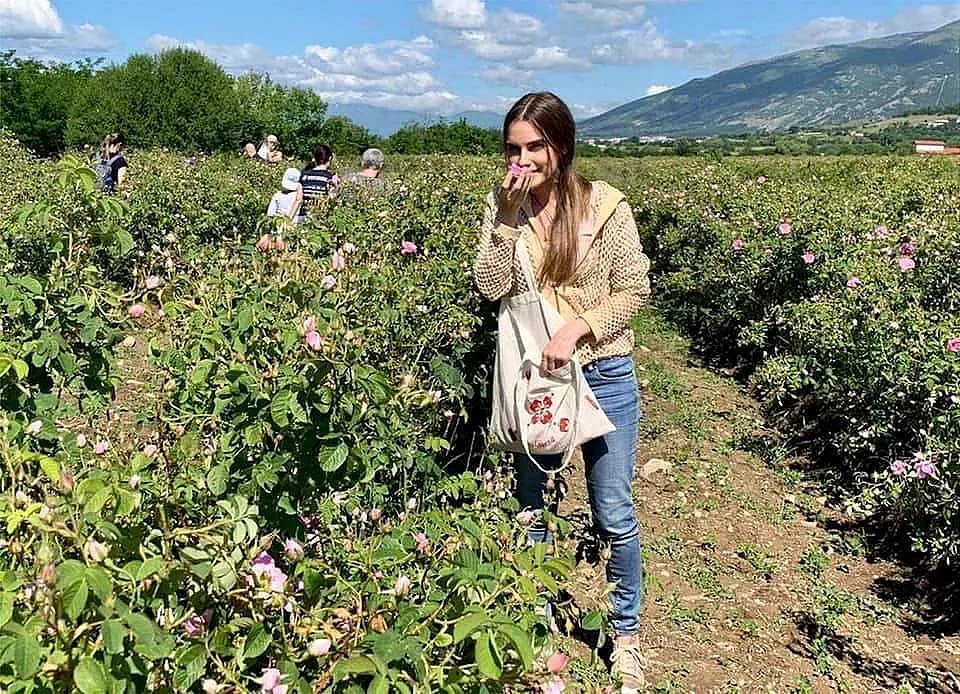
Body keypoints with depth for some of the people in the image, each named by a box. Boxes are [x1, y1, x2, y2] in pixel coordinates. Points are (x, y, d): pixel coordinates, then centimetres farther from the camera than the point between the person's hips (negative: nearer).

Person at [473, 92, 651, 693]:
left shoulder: (606, 205, -10)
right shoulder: (502, 207, -2)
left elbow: (634, 291, -8)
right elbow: (492, 288, -11)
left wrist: (577, 328, -20)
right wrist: (509, 216, -19)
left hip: (603, 374, -3)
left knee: (613, 515, 6)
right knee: (530, 509, 16)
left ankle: (627, 631, 27)